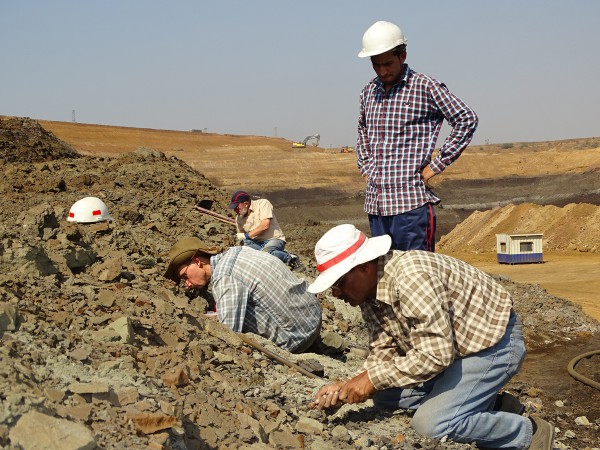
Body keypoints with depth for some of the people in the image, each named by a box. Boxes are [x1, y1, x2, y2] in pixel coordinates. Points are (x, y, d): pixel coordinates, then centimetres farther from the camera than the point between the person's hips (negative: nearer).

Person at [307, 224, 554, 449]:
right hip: (454, 344, 10)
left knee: (432, 423, -22)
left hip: (494, 341, -10)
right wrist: (347, 387, -16)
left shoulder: (411, 275, -31)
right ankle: (493, 405, 9)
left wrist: (373, 378, -27)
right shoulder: (369, 291, -2)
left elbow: (436, 355, -33)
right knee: (386, 393, 5)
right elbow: (384, 352, 0)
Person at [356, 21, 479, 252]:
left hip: (411, 201, -6)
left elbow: (466, 119, -5)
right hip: (375, 202, 6)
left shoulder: (426, 87, -4)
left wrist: (436, 165, -7)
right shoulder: (369, 91, 14)